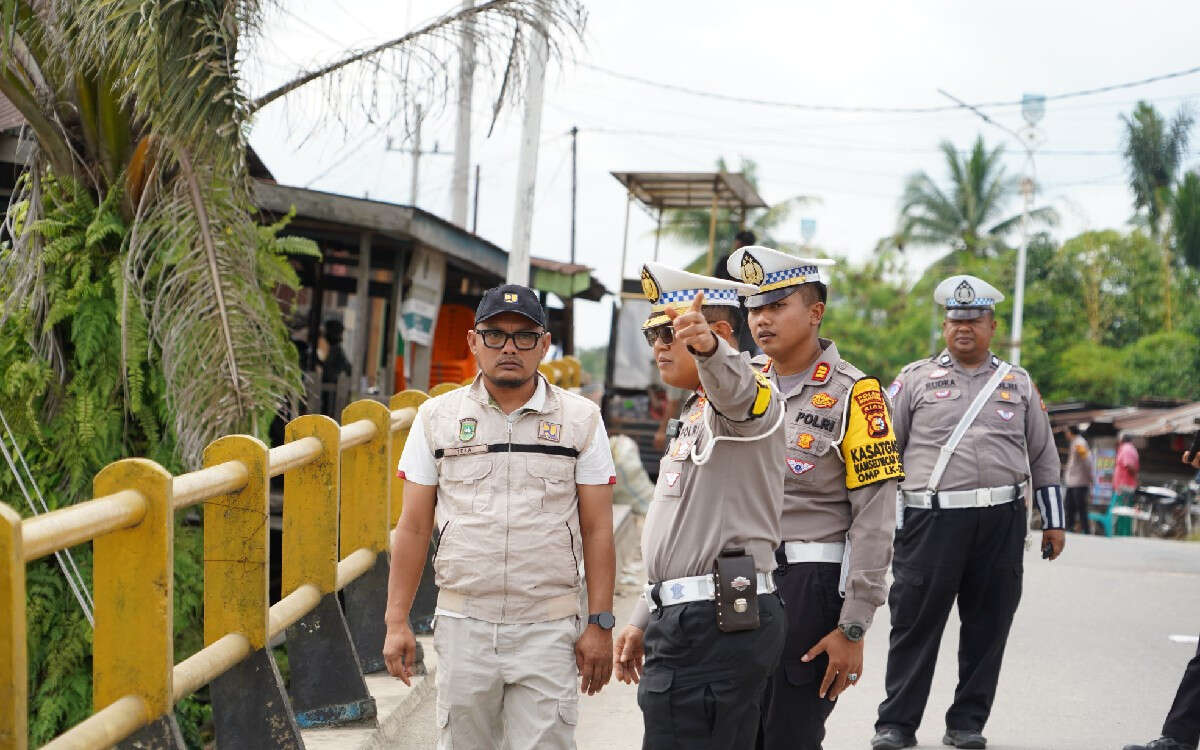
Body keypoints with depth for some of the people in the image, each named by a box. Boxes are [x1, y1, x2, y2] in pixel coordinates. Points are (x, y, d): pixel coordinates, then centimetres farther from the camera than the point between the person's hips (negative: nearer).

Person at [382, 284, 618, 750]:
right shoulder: (437, 418, 7)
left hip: (549, 630, -1)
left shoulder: (581, 419, 5)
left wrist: (600, 624, -2)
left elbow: (597, 531, 4)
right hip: (463, 625, 1)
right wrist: (397, 622, 3)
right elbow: (413, 528, 8)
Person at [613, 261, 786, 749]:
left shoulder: (749, 398, -8)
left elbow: (736, 390, -36)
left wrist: (707, 348, -57)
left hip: (719, 624, -10)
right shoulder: (693, 416, 24)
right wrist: (643, 621, 26)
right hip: (688, 618, 10)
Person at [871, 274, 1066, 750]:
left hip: (1003, 522, 2)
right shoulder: (915, 380, 7)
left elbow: (1044, 457, 17)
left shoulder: (1018, 384, 13)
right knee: (915, 622, -1)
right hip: (933, 519, -2)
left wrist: (1054, 521, 14)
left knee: (988, 625, 5)